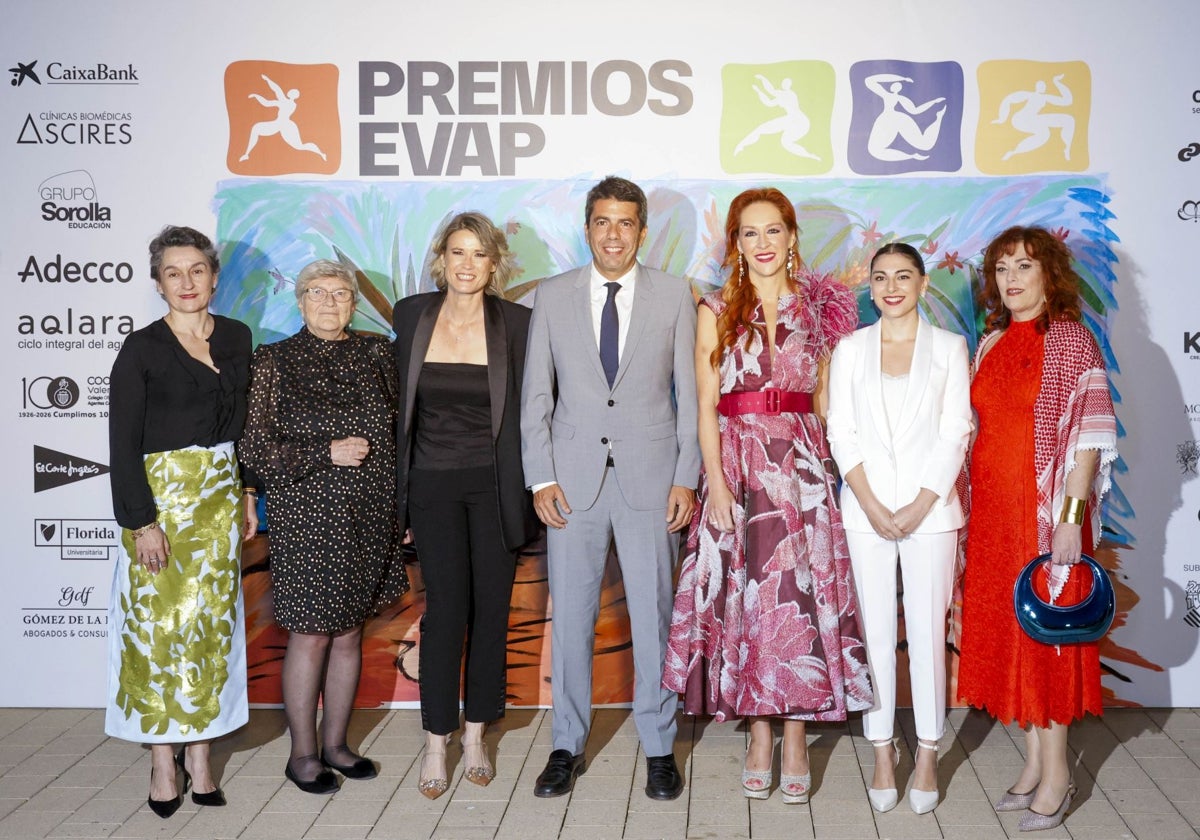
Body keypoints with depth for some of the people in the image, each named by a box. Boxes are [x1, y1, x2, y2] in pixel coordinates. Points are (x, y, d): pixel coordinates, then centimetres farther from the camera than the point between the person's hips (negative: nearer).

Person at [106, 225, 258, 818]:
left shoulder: (236, 339, 7)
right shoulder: (142, 350, -6)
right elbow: (123, 443, -8)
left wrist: (247, 492, 10)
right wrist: (141, 521, -13)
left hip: (221, 497, 4)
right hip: (160, 496, -4)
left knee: (212, 623, 5)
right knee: (159, 624, -2)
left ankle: (199, 754, 15)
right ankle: (162, 760, 10)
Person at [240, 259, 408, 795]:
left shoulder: (375, 353, 8)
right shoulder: (275, 362, -3)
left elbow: (395, 430, 14)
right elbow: (256, 449, -6)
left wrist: (403, 507, 9)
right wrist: (327, 453, -16)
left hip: (368, 518, 4)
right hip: (307, 518, -4)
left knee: (350, 632, 11)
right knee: (310, 635, 2)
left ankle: (336, 742, 26)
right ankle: (302, 754, 17)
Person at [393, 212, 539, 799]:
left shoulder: (516, 322, -2)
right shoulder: (412, 315, 3)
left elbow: (528, 409, 1)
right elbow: (400, 402, 8)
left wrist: (528, 487, -3)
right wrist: (398, 492, 6)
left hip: (493, 484, 0)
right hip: (434, 483, 0)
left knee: (491, 608, 5)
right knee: (446, 607, -6)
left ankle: (475, 736, 21)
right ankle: (436, 742, 7)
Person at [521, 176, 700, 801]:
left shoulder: (674, 297, 4)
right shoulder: (553, 296, 6)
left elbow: (689, 394, 4)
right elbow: (535, 395, 6)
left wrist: (686, 479, -2)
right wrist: (541, 478, -2)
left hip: (650, 478, -1)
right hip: (573, 479, 1)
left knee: (653, 614, 4)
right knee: (570, 616, 6)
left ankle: (659, 748, 19)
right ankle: (567, 745, 21)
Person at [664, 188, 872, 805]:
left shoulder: (818, 308, 8)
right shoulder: (716, 311, 4)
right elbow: (706, 407, 0)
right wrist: (717, 483, -9)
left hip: (802, 464, 1)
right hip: (737, 463, 0)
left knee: (800, 595, 0)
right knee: (745, 597, 3)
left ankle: (796, 740, 11)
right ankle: (758, 736, 15)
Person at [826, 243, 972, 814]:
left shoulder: (949, 348, 5)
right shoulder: (850, 349, 8)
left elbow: (954, 433, -1)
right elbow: (842, 433, 2)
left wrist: (919, 507, -10)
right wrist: (872, 505, -8)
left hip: (930, 507, -1)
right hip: (865, 507, 1)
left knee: (928, 631, 1)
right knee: (875, 631, 4)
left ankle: (927, 755, 14)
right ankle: (883, 753, 15)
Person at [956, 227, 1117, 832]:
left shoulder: (1071, 340, -7)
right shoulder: (989, 345, 11)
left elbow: (1090, 434, -12)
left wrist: (1072, 515, -18)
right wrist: (970, 505, 8)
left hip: (1045, 506, -6)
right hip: (992, 508, 6)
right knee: (1005, 628, 9)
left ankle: (1056, 770, 13)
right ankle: (1034, 760, 22)